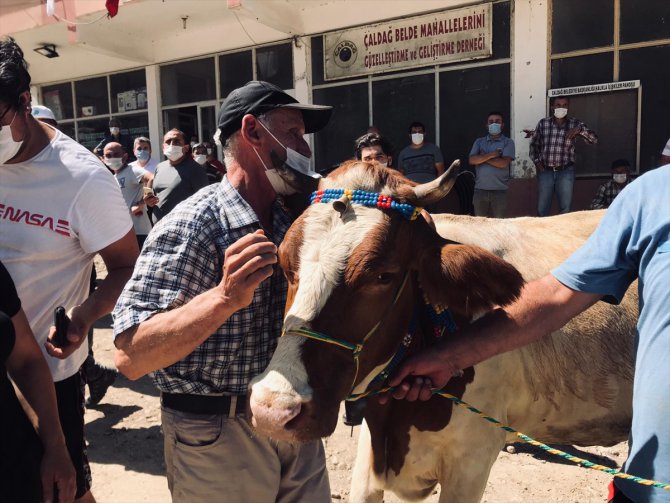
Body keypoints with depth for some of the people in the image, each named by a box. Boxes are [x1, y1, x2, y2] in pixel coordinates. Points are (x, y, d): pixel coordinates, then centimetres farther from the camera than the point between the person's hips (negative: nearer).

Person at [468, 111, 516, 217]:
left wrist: (482, 157, -4)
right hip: (480, 189, 2)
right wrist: (491, 155, -10)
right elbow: (472, 160, -2)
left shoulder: (507, 142, 3)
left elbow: (503, 163, -11)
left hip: (499, 190, -2)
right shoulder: (479, 141, 12)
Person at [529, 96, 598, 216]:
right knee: (542, 209, 7)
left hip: (566, 171, -1)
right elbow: (534, 143, 13)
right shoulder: (543, 123, 1)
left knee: (565, 209, 5)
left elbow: (594, 139, -7)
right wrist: (536, 160, 2)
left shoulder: (575, 123, -1)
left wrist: (579, 130, -23)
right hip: (545, 171, 1)